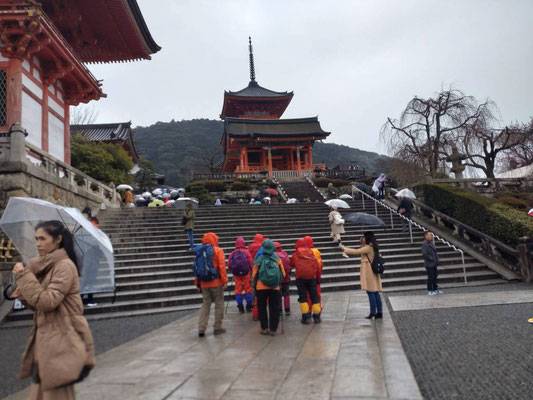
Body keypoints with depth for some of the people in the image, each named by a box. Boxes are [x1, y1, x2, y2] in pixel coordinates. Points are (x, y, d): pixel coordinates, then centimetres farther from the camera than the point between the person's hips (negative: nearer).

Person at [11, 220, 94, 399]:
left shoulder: (65, 266, -14)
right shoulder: (44, 266, 13)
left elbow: (47, 301, -21)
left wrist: (23, 275, -15)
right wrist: (23, 296, -1)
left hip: (61, 340, -8)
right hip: (44, 339, 8)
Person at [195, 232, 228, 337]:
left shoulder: (200, 252, 8)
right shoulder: (218, 250, -5)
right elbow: (222, 267, -12)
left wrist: (197, 283, 12)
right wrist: (225, 281, -9)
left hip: (204, 283, 4)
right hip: (216, 282, -4)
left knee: (205, 305, 12)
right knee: (219, 305, 8)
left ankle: (201, 328, 3)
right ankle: (217, 328, 12)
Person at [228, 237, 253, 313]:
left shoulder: (232, 253, 1)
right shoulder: (246, 252, -6)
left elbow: (228, 265, 0)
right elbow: (251, 263, -11)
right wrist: (251, 271, 5)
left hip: (236, 274, 2)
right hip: (246, 273, -2)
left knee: (238, 290, 9)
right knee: (248, 290, 8)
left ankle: (240, 308, 10)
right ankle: (249, 307, 12)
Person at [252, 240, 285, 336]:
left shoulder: (259, 259, -4)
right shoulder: (277, 259, -1)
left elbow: (254, 274, -1)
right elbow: (283, 274, 2)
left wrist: (254, 285, 11)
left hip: (261, 287, -1)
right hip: (275, 288, 1)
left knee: (262, 307, 13)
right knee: (274, 308, 10)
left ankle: (264, 328, 13)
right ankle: (273, 330, 10)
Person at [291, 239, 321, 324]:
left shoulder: (295, 255, 1)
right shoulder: (312, 253, 6)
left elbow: (291, 264, 16)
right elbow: (317, 266, 8)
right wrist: (317, 276, 19)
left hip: (300, 278, -2)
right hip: (312, 278, 2)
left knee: (303, 297, 4)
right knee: (314, 297, 9)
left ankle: (306, 317, -1)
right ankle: (317, 317, 11)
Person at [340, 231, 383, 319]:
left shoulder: (368, 247, -13)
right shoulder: (372, 247, 14)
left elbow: (355, 252, -15)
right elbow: (362, 252, 25)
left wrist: (344, 248, -5)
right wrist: (362, 243, 16)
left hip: (368, 272, -9)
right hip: (373, 271, 9)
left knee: (370, 292, -5)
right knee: (375, 292, 9)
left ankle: (373, 312, -3)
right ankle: (379, 312, 11)